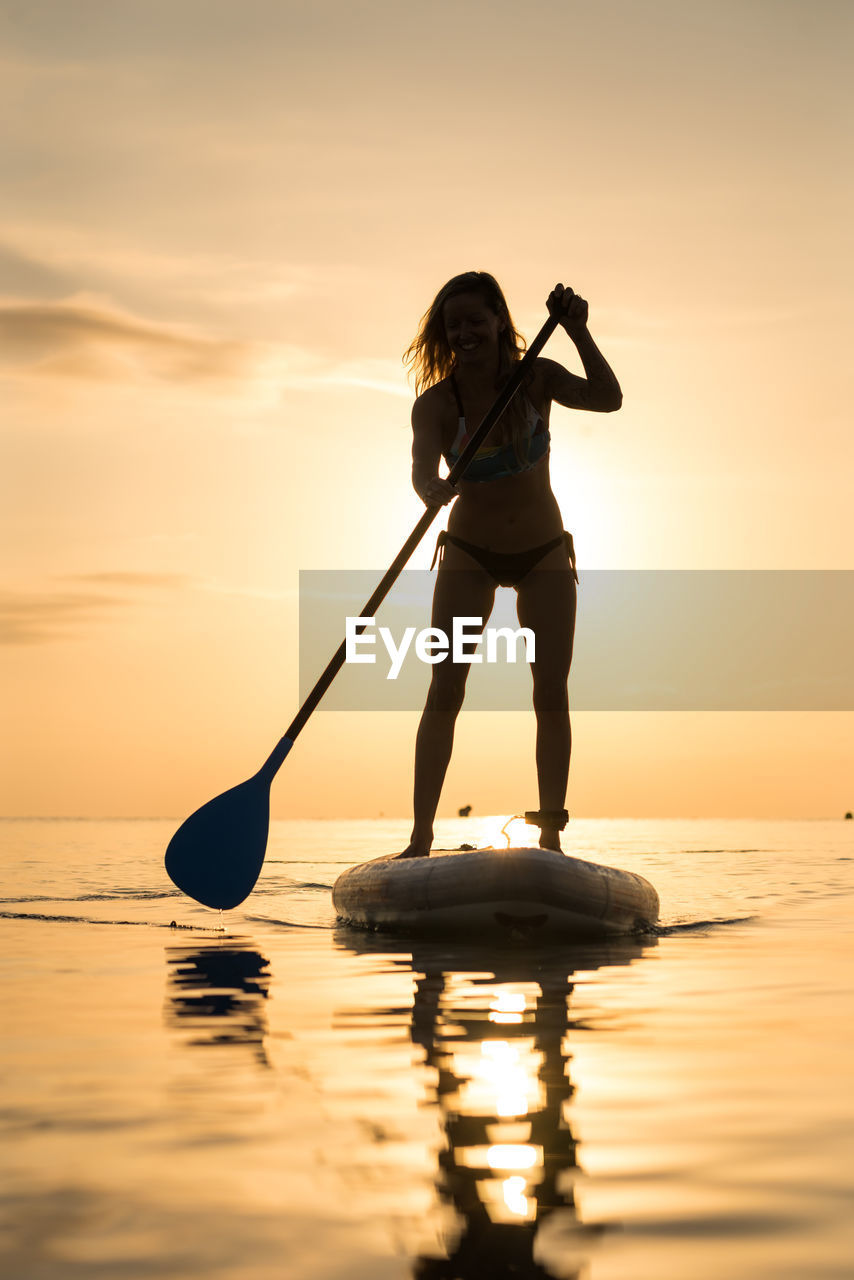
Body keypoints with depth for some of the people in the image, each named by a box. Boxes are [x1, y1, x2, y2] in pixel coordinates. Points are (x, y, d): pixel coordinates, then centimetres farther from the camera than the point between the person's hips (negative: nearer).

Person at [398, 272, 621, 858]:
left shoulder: (536, 378, -13)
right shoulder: (436, 402, -17)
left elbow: (608, 399, -26)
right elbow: (422, 465, -35)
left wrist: (578, 331, -38)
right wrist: (434, 490, -57)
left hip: (544, 555, 1)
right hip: (470, 556, -1)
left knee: (552, 693, -4)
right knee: (445, 688, -11)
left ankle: (551, 837, 2)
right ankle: (421, 838, -9)